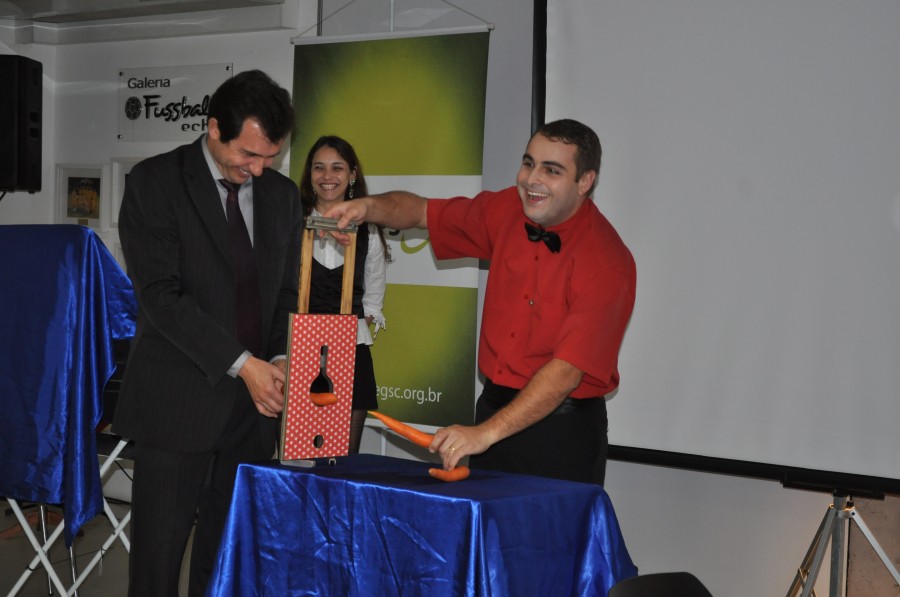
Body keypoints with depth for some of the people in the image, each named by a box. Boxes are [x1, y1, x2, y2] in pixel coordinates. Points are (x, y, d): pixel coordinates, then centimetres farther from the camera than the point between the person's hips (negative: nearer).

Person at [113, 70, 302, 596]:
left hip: (253, 400, 4)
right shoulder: (155, 183, -6)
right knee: (159, 554, 0)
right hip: (179, 401, -4)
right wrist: (242, 364, -18)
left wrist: (279, 361, -6)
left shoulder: (283, 194, 9)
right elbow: (161, 295, -13)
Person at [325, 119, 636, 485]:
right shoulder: (508, 211, -1)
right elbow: (423, 212, 12)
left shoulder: (607, 262, -20)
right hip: (495, 404, 6)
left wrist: (487, 432, -34)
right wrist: (368, 207, -9)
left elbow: (567, 371, -26)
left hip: (561, 427, -6)